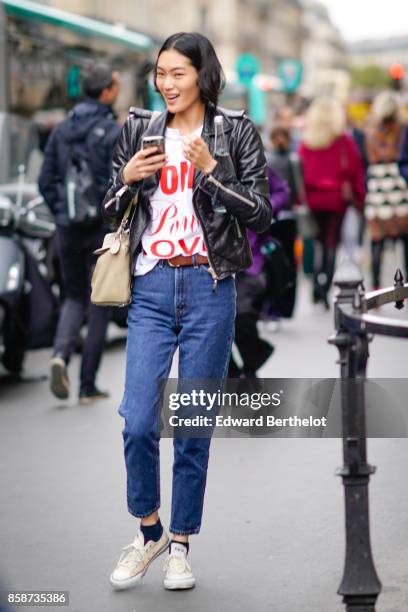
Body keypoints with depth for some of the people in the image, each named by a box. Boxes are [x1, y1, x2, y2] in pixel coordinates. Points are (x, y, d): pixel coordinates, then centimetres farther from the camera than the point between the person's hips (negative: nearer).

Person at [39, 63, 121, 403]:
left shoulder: (61, 130, 7)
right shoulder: (114, 133, -11)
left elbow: (46, 181, 7)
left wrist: (62, 214, 15)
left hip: (69, 231, 5)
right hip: (103, 229, -5)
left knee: (74, 298, 17)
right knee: (99, 303, 6)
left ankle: (61, 354, -10)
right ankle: (88, 385, 8)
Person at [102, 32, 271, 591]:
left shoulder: (236, 132, 2)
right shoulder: (139, 130, 10)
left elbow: (261, 214, -2)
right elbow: (110, 214, 15)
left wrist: (211, 170, -13)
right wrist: (127, 179, -5)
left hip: (210, 289, -2)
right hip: (152, 287, 2)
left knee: (194, 427, 4)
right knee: (138, 423, -5)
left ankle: (180, 545, 19)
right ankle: (148, 532, 18)